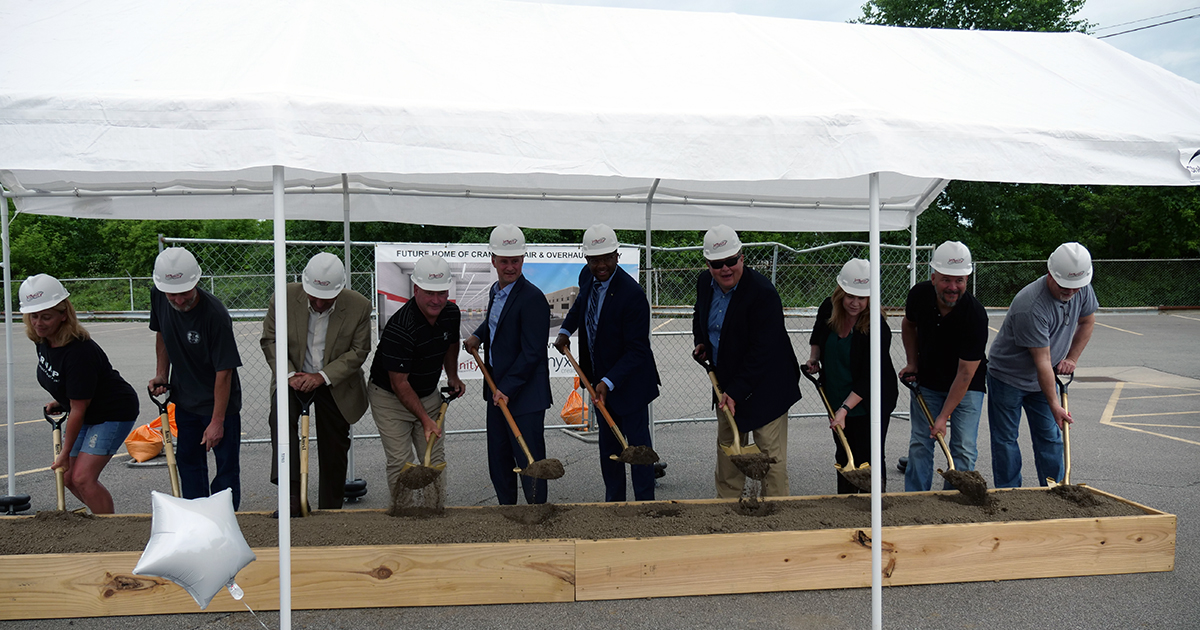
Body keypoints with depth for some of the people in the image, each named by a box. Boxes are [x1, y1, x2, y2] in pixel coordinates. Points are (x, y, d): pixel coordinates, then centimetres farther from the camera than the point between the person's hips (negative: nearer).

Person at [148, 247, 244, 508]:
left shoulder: (215, 314, -29)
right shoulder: (158, 296, -10)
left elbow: (224, 371, -24)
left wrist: (217, 421, -21)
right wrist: (161, 374, 5)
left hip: (220, 401, -7)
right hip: (185, 398, 7)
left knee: (226, 467, 0)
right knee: (188, 460, 16)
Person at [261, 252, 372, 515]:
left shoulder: (359, 306, -16)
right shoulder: (286, 297, -15)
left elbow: (359, 351, -11)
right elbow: (270, 340, -6)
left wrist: (322, 376, -22)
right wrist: (289, 374, -20)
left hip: (335, 383, 0)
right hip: (293, 378, 0)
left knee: (334, 449, 9)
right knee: (281, 417, -31)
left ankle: (330, 511, 27)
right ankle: (290, 495, -32)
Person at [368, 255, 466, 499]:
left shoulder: (451, 313, -7)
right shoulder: (400, 328, -30)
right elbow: (399, 383, -25)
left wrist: (452, 377, 10)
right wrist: (425, 418, -27)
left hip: (429, 394, 6)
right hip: (390, 397, -6)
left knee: (436, 461, 5)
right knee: (401, 464, -8)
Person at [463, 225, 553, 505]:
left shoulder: (533, 298, -18)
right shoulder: (495, 291, 10)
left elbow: (532, 352, -21)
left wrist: (507, 388, -23)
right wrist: (477, 335, 13)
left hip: (525, 395, -9)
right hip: (497, 390, 9)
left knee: (529, 460, -2)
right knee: (498, 460, 18)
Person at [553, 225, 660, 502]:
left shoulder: (632, 293, -26)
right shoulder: (587, 276, -4)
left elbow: (637, 349, -25)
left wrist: (608, 382, -32)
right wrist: (565, 330, 8)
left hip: (628, 381, -7)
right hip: (600, 379, 8)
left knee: (637, 443, 2)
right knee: (608, 444, 18)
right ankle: (613, 502, 31)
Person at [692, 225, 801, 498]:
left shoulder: (763, 292, -23)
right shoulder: (704, 282, 0)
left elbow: (761, 352, -25)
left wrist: (736, 391, -25)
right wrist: (701, 342, 6)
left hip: (765, 386, -7)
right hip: (726, 383, 8)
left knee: (771, 457, -3)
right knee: (726, 449, 17)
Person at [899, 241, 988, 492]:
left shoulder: (975, 315, -28)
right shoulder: (919, 295, -16)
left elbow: (965, 374, -25)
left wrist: (944, 417, -24)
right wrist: (912, 363, 2)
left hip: (967, 386, -3)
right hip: (926, 381, 3)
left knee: (964, 448, -6)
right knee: (920, 443, 0)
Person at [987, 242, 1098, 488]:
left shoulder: (1082, 289, -10)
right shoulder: (1031, 306, -33)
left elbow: (1087, 321, 12)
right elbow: (1042, 361, -29)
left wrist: (1071, 358, 1)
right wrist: (1054, 404, -25)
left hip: (1043, 378, 7)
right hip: (1007, 377, -6)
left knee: (1050, 438, 9)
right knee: (1006, 440, 1)